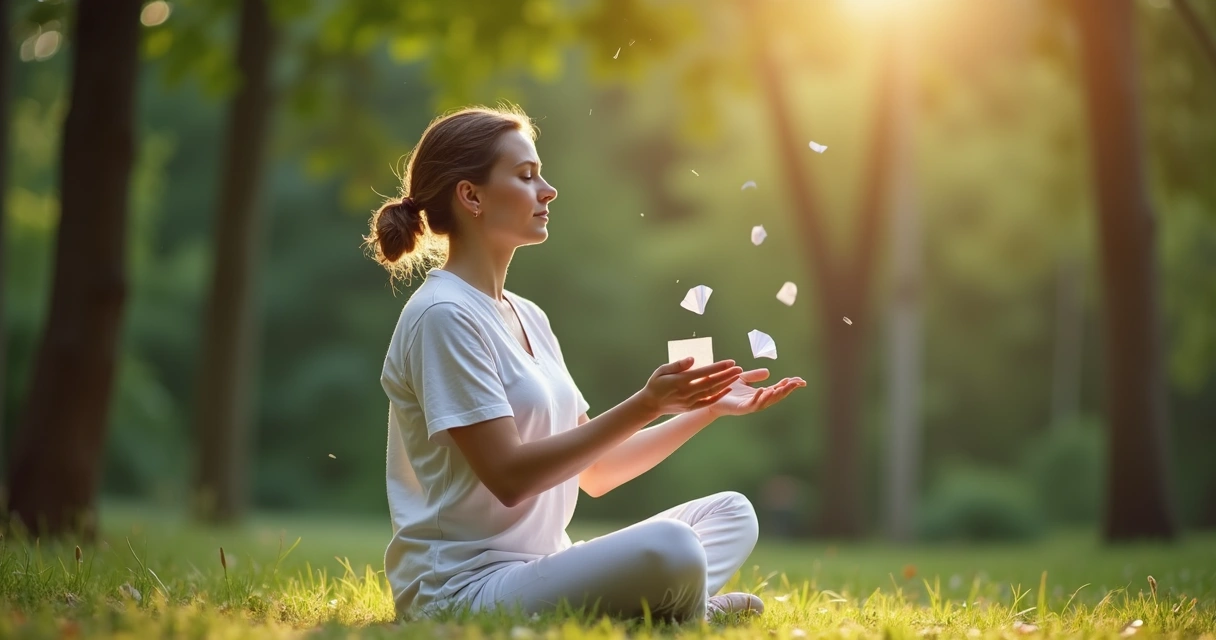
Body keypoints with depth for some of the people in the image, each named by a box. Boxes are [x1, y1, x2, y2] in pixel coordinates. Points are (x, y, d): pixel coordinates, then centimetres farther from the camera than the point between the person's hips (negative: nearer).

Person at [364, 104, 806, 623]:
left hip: (541, 570, 10)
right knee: (667, 547, -31)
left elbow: (594, 472, 15)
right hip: (464, 589, -10)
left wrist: (709, 407, 8)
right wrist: (645, 406, -20)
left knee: (731, 513, 7)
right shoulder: (443, 315, -12)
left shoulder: (529, 318, 16)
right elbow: (510, 476, -19)